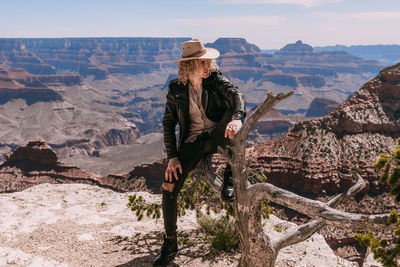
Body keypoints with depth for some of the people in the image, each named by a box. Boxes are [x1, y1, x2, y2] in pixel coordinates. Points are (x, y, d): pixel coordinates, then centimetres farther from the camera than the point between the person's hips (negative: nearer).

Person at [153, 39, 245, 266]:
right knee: (169, 188, -14)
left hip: (217, 137, -1)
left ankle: (230, 175, -22)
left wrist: (237, 118, -45)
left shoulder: (215, 79, -4)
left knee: (231, 115, -33)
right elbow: (168, 124, 1)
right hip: (193, 143, 1)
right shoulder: (176, 89, -2)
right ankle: (170, 244, 6)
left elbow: (235, 94, -22)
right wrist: (172, 156, -10)